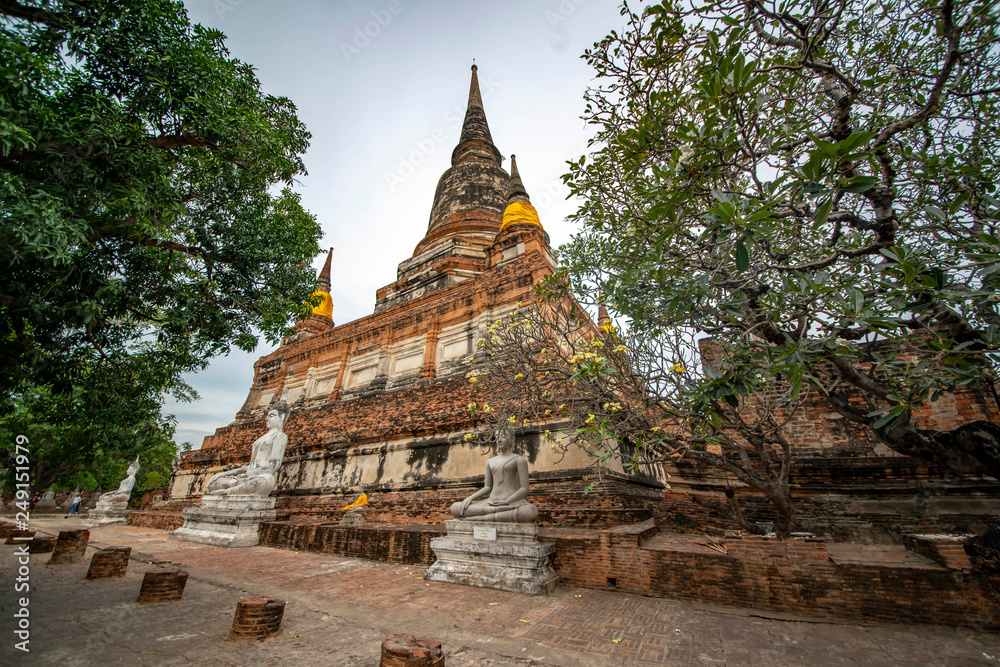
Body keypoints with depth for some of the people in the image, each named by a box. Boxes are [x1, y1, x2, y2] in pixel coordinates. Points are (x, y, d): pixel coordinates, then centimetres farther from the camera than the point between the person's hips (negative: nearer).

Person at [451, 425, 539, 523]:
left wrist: (506, 502, -18)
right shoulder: (490, 462, 23)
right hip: (491, 503, 5)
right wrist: (470, 497, 1)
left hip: (513, 503, -4)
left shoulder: (519, 460, 6)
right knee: (455, 508, -16)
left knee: (531, 511, -41)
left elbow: (524, 489, -3)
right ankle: (495, 510, -26)